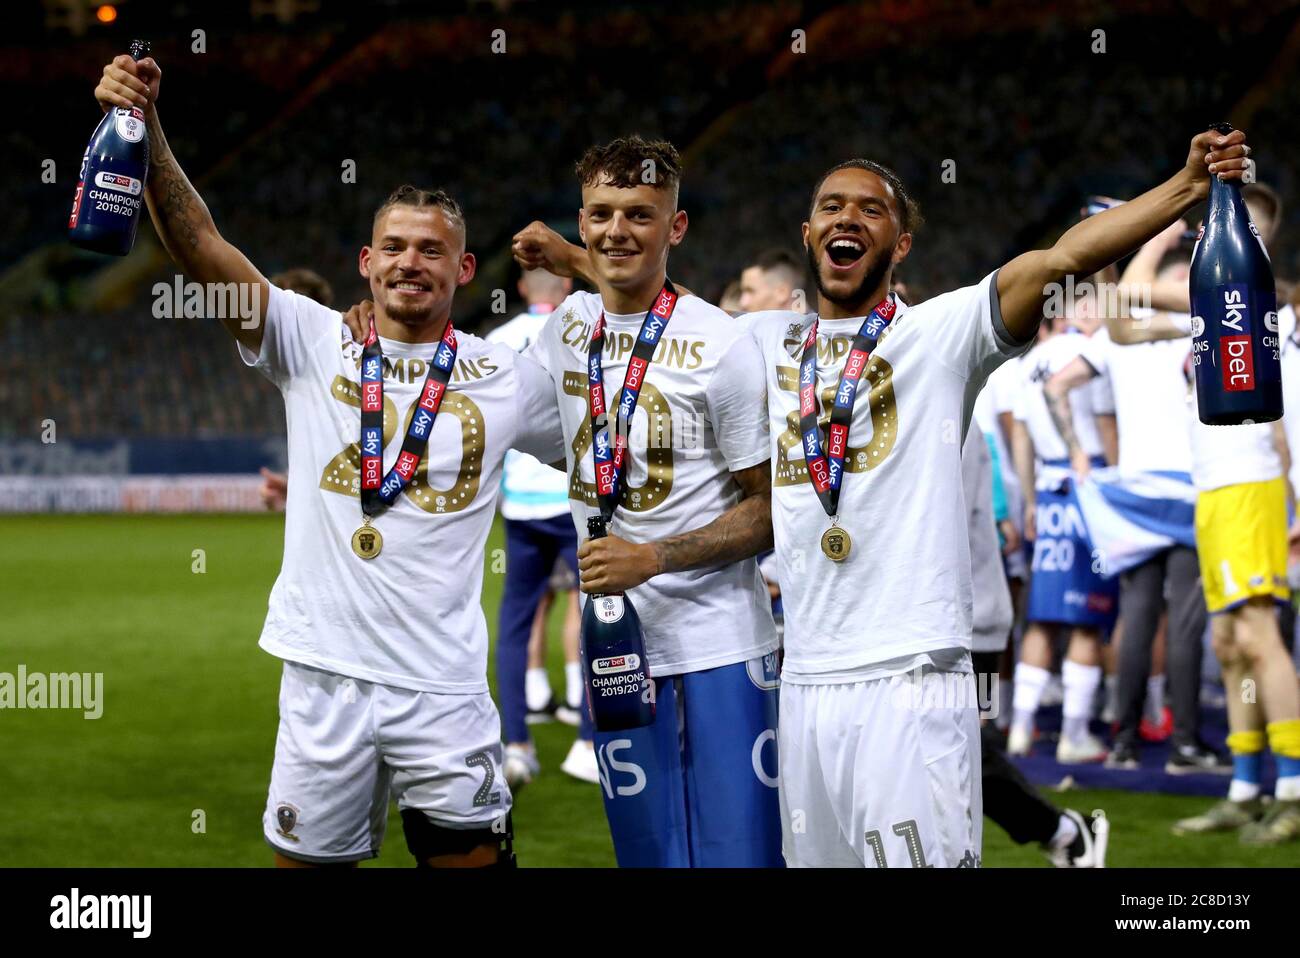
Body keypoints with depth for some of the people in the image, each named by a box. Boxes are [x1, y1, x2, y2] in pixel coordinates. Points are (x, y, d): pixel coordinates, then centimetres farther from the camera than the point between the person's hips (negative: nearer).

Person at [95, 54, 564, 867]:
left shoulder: (508, 380, 6)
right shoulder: (312, 344, 4)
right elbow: (201, 247, -5)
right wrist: (146, 130, -15)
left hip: (442, 685, 0)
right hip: (324, 673, 0)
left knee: (470, 859, 0)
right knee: (308, 859, 7)